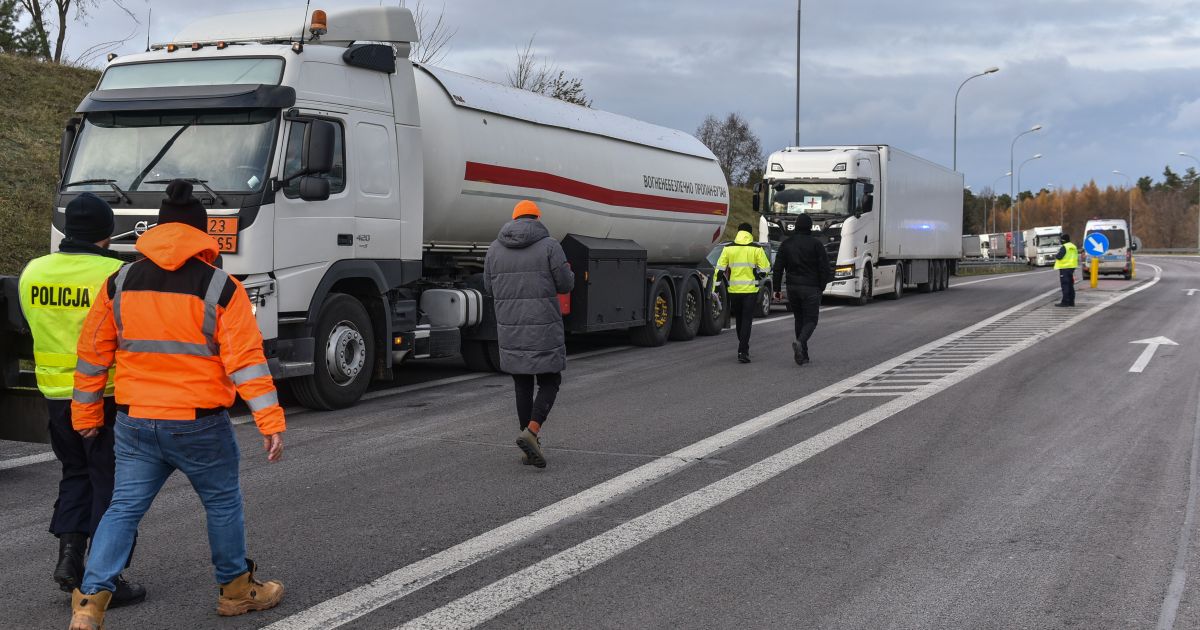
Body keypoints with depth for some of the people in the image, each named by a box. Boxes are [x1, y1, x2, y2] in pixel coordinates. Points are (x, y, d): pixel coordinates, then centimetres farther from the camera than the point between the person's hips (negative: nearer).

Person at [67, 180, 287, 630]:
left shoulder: (120, 283, 4)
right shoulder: (220, 287, -8)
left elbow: (92, 352, 8)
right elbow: (246, 359, -13)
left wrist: (86, 414, 18)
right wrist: (270, 421, -12)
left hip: (135, 422, 3)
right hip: (200, 424, -3)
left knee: (124, 508, 9)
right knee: (223, 504, 15)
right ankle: (236, 589, 28)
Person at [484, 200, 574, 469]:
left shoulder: (495, 249, 5)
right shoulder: (549, 246, -7)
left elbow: (490, 287, 11)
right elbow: (565, 285, -5)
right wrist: (567, 271, 18)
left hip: (510, 329, 4)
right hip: (544, 330, -4)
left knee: (522, 385, 14)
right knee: (549, 382, 7)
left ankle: (531, 446, 15)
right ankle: (531, 433, -14)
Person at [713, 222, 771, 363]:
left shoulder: (728, 248, 1)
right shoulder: (756, 248, -5)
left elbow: (719, 269, -1)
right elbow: (765, 269, -7)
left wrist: (716, 288, 3)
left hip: (734, 290, 3)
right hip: (750, 290, -2)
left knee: (739, 319, 18)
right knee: (747, 321, -1)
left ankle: (743, 348, 30)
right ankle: (743, 351, -12)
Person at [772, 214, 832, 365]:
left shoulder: (786, 244, 5)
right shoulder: (816, 244, -6)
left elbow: (778, 268, 3)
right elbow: (824, 267, -8)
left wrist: (777, 289, 7)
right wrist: (822, 287, 4)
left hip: (792, 288, 4)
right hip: (811, 288, -4)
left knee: (799, 319, 14)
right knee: (811, 320, 1)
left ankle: (803, 355, 12)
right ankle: (799, 343, -28)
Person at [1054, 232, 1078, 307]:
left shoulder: (1064, 247, -15)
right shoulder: (1074, 247, 14)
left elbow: (1059, 256, -21)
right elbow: (1076, 257, 20)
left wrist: (1055, 255, -1)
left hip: (1064, 268, -9)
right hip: (1071, 267, 9)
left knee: (1065, 285, -8)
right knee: (1070, 285, 13)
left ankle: (1065, 302, -10)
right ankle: (1071, 301, 16)